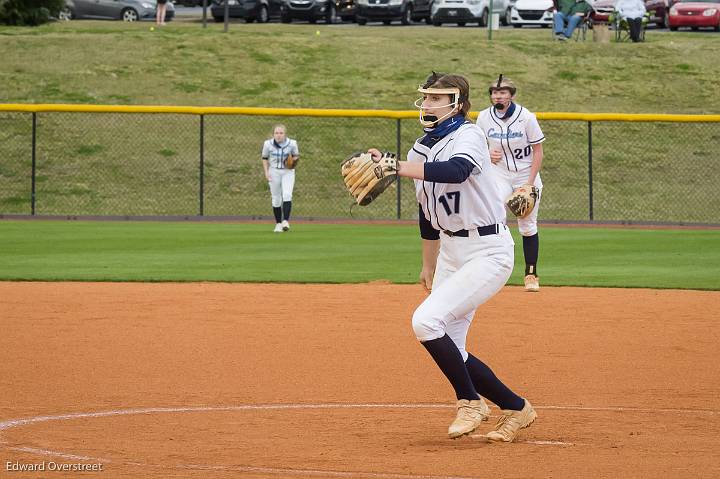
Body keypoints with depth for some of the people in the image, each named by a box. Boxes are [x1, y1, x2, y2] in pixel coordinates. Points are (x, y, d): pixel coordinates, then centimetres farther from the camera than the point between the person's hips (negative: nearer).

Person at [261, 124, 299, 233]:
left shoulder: (292, 143, -8)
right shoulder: (268, 144, -7)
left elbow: (296, 155, 7)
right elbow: (265, 158, 5)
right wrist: (266, 172, -5)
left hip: (288, 172, -1)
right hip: (274, 172, 1)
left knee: (287, 195, -19)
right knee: (276, 199, 4)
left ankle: (285, 221, -20)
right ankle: (278, 224, 14)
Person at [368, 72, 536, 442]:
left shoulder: (468, 136, -16)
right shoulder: (421, 149, 9)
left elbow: (456, 171, -40)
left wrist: (397, 168, -49)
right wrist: (428, 266, 25)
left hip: (488, 252, -9)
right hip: (451, 251, 9)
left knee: (426, 320, -22)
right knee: (448, 351, 5)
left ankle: (470, 402, -5)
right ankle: (516, 408, 21)